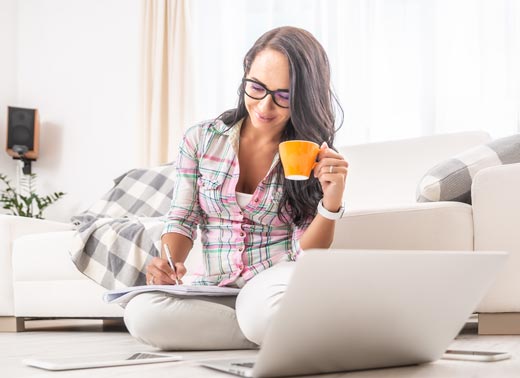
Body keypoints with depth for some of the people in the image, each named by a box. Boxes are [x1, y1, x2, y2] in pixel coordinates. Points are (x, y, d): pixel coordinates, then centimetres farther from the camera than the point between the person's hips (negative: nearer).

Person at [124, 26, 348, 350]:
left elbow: (307, 252, -2)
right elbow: (182, 220, 9)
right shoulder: (201, 139, 5)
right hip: (217, 294, 4)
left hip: (280, 284, -3)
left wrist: (331, 203, -20)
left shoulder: (314, 158, 1)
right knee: (141, 313, -29)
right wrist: (169, 263, -12)